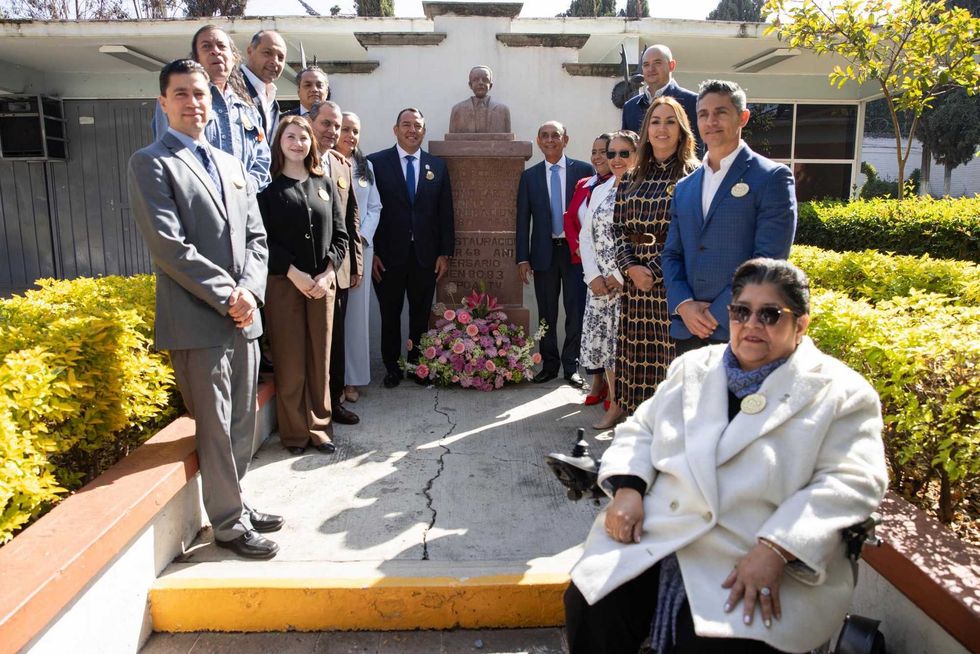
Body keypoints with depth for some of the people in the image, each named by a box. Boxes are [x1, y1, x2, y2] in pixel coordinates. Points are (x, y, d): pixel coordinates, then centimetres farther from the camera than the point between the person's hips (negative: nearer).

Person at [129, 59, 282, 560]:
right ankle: (228, 523, 18)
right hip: (196, 321, -6)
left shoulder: (231, 164, 17)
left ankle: (233, 502, 32)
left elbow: (256, 236, 12)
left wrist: (249, 291, -4)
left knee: (242, 421, 14)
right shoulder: (150, 163, -3)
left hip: (242, 314, 6)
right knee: (215, 427, 3)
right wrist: (225, 294, -15)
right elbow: (168, 244, -13)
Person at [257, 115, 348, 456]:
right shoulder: (268, 185, 2)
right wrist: (294, 274, -14)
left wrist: (328, 273, -5)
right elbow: (263, 238, -6)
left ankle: (320, 426, 18)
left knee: (320, 357, 7)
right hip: (283, 282, -3)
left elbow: (340, 234, 8)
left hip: (322, 282, 3)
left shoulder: (324, 184, 12)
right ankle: (295, 431, 13)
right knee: (290, 360, 1)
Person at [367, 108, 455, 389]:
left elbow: (445, 212, 7)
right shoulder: (376, 162, 0)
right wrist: (371, 253, -7)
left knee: (421, 315, 10)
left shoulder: (438, 165, 8)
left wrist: (445, 253, 2)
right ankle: (392, 368, 23)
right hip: (388, 254, -2)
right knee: (390, 315, 9)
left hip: (425, 254, 2)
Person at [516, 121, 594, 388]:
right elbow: (523, 219, 5)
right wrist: (522, 258, -1)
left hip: (576, 251, -2)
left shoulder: (584, 170, 2)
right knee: (546, 314, 8)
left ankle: (572, 366, 14)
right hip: (544, 253, 2)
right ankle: (549, 365, 21)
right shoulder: (529, 176, 7)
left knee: (575, 311, 2)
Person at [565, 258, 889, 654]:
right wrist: (628, 489, -3)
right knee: (588, 609, -17)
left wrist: (775, 551, -20)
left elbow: (849, 483, -7)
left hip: (766, 565, -3)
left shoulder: (841, 393, 4)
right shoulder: (693, 367, 17)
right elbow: (640, 429, 17)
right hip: (649, 537, 4)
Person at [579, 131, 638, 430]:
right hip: (600, 283, 6)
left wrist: (621, 276, -15)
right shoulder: (599, 191, 14)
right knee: (604, 340, 9)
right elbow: (586, 236, 11)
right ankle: (615, 404, 22)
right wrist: (593, 276, -2)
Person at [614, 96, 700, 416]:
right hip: (635, 281, 5)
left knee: (671, 356, -2)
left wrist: (654, 270, -13)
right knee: (637, 357, 9)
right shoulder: (633, 177, 12)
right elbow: (618, 227, 9)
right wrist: (631, 267, -6)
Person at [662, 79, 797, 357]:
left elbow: (769, 260, -11)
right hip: (687, 330, 5)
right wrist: (684, 305, -6)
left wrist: (718, 314, -14)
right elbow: (671, 254, 12)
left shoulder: (772, 177, -2)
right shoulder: (684, 187, 15)